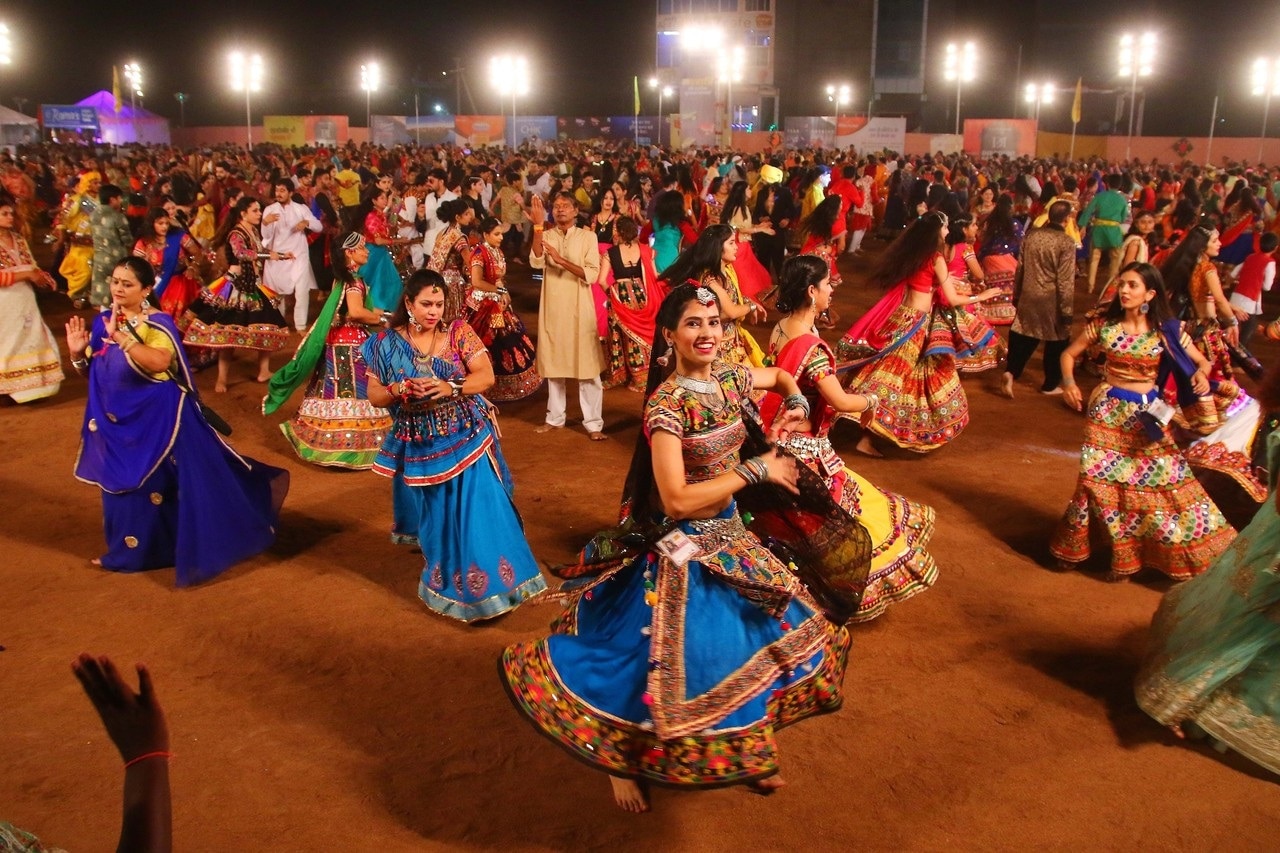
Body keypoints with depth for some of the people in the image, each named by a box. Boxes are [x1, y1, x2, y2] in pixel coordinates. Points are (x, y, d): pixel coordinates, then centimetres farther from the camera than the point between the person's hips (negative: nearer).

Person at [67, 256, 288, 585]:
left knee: (160, 482, -1)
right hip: (116, 421, 7)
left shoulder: (157, 323, -15)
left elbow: (160, 362, -34)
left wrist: (121, 337, -37)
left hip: (157, 420, -7)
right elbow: (91, 371, 13)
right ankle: (132, 550, 32)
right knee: (122, 483, 16)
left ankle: (195, 549, 13)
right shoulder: (102, 321, 6)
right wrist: (77, 352, -6)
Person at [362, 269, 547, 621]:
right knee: (434, 520, 12)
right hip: (419, 447, 1)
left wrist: (450, 387, -25)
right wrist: (399, 389, -19)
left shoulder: (458, 332, -5)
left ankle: (484, 583, 8)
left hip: (465, 440, -1)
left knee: (477, 513, -6)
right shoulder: (387, 342, -2)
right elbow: (374, 396, 2)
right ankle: (446, 581, 33)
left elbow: (486, 376, -9)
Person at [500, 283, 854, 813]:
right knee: (674, 658, 3)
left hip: (730, 536, 8)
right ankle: (622, 758, 30)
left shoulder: (730, 378, -1)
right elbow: (677, 499, -28)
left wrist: (795, 403, 0)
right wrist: (756, 469, -21)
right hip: (683, 548, -8)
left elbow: (782, 376, 23)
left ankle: (744, 754, 42)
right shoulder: (667, 404, -23)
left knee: (753, 642, 18)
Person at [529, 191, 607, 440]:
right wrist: (538, 226, -21)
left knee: (588, 366, -3)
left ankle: (593, 422, 2)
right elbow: (536, 263, -15)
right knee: (553, 364, 12)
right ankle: (555, 417, 24)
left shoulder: (587, 236, -1)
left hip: (579, 308, -2)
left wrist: (561, 260, -20)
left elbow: (591, 274, -10)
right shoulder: (545, 236, 4)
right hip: (552, 308, 3)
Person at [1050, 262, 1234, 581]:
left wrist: (1202, 373, -20)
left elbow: (1201, 361, 4)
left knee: (1165, 478, -1)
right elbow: (1069, 354, 5)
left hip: (1147, 413, 1)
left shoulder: (1166, 330, -4)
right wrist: (1068, 382, -13)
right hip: (1108, 410, 0)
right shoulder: (1104, 325, -4)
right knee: (1098, 478, 0)